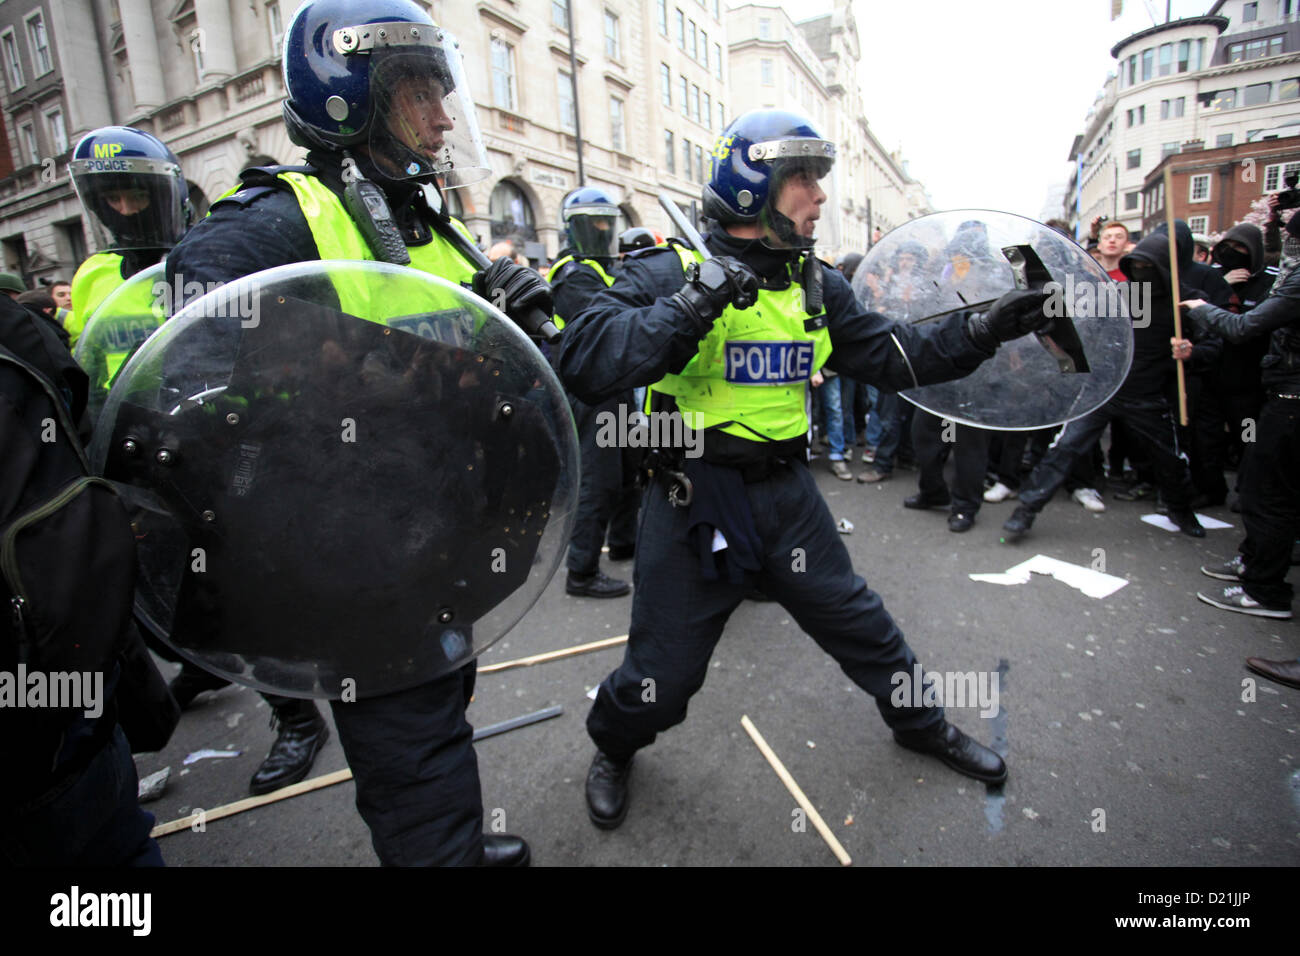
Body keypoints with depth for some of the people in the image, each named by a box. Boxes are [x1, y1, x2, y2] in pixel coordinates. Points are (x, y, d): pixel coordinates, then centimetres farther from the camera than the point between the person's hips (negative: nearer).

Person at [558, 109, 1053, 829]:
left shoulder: (816, 285, 6)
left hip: (786, 493, 5)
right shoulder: (669, 273, -11)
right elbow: (582, 364, -24)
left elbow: (894, 357, 7)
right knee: (661, 676, 8)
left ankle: (921, 722, 49)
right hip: (693, 499, -4)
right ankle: (613, 749, 42)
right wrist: (693, 305, -30)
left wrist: (983, 331, -5)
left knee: (861, 626, 20)